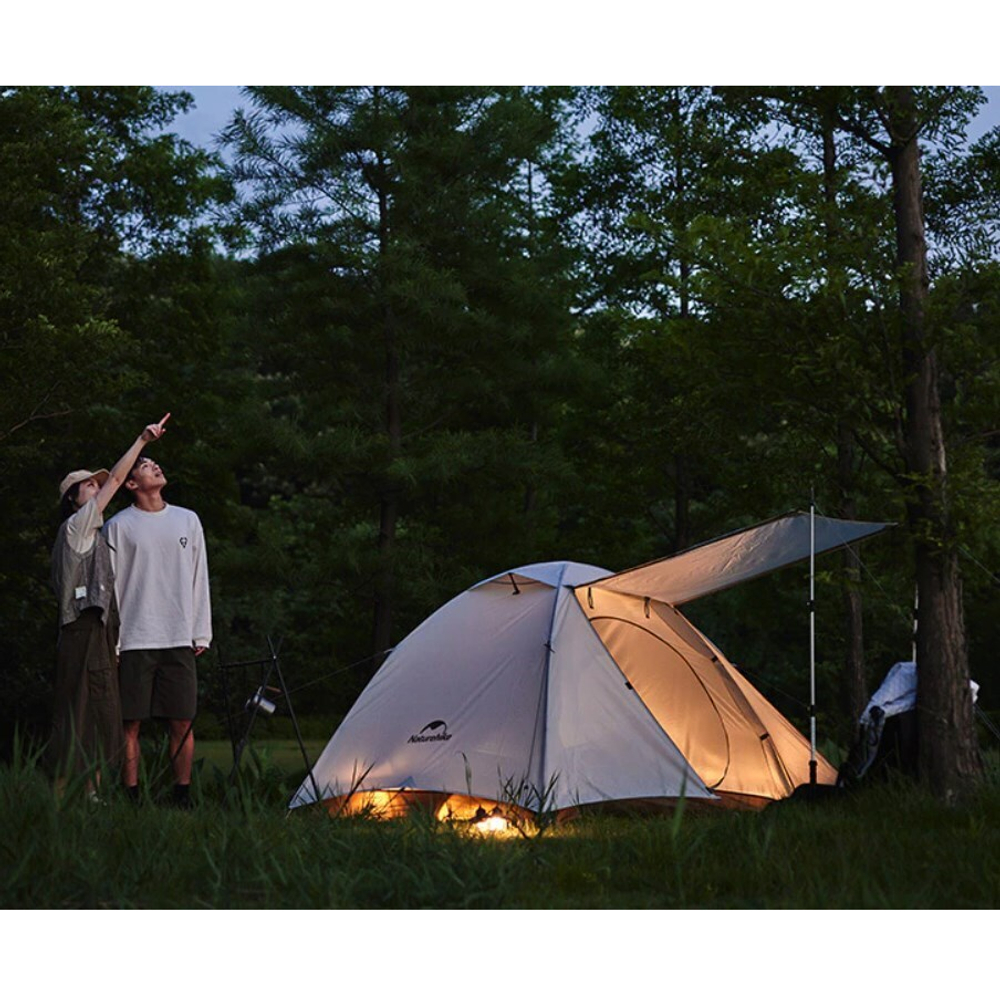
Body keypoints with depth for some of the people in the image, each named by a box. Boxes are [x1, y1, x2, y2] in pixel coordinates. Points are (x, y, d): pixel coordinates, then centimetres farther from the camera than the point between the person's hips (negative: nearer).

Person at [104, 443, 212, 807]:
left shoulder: (187, 520, 13)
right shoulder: (119, 526, 2)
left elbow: (200, 580, 14)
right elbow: (109, 585, 1)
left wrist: (201, 634, 9)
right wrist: (110, 641, -5)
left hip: (179, 640, 3)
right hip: (135, 641, -3)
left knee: (182, 723, 1)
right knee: (130, 724, -2)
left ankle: (183, 797, 9)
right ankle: (131, 799, 5)